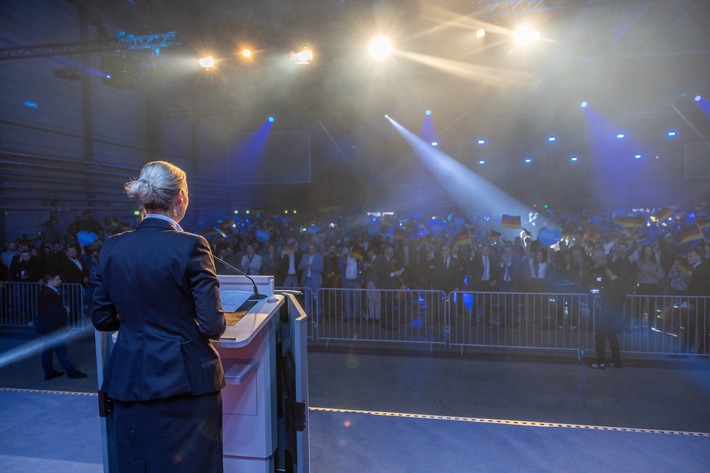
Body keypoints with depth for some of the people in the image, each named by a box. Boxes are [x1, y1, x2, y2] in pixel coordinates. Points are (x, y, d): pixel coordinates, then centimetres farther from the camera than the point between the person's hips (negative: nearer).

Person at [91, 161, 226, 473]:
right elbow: (213, 326, -16)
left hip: (129, 379, 5)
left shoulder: (112, 248, -1)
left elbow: (102, 319, 7)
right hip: (184, 379, -4)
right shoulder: (190, 246, -16)